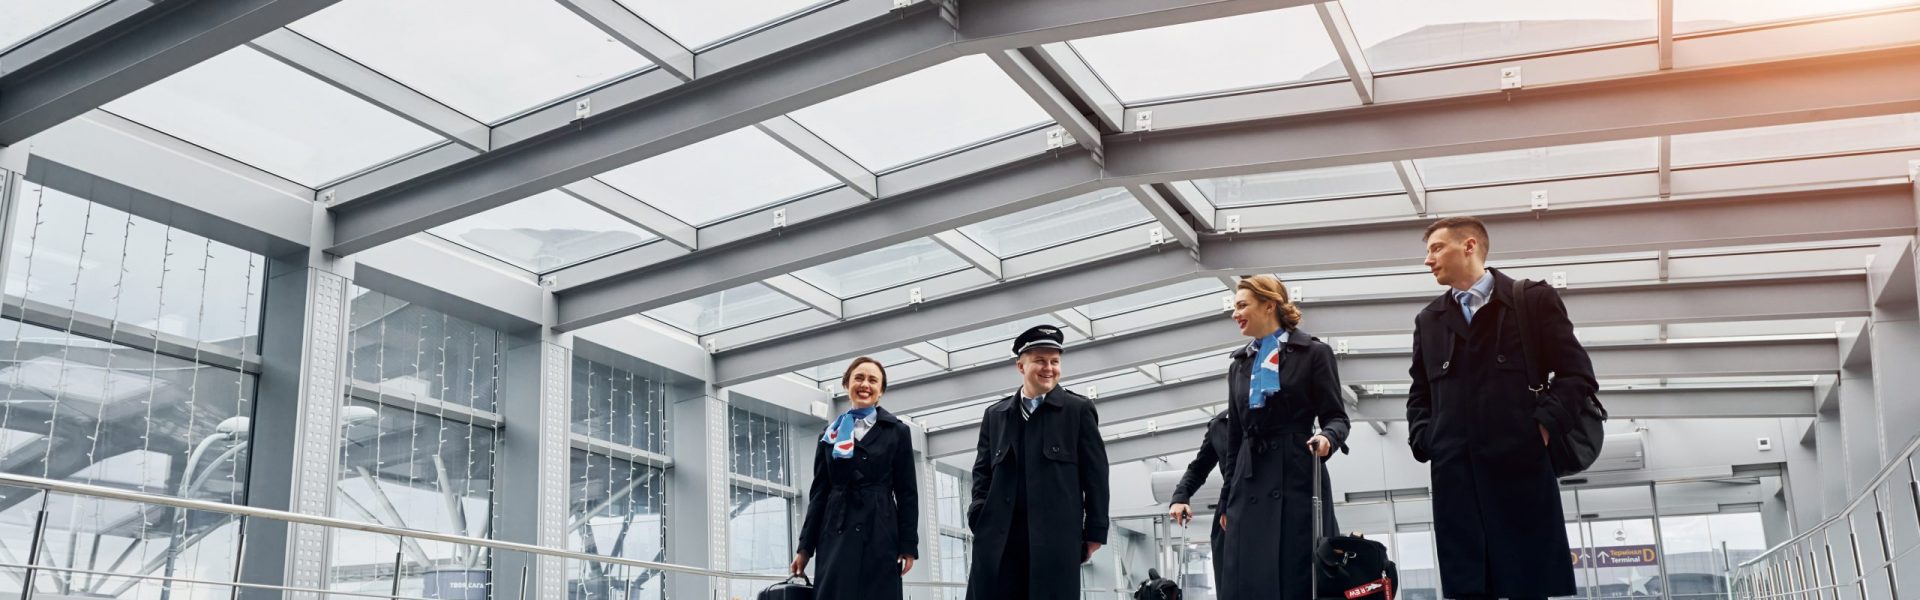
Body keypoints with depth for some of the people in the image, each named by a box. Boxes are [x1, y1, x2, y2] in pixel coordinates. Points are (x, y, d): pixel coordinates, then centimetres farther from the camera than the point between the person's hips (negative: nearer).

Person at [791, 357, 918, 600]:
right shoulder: (830, 434, 14)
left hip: (879, 537, -1)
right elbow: (819, 492, 12)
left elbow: (907, 493, 4)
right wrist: (805, 546, 6)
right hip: (836, 536, 2)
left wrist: (908, 546, -4)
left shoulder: (897, 432, 8)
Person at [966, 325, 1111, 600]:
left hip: (1057, 534, -2)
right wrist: (981, 517, -1)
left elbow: (1095, 473, 5)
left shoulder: (1079, 409, 8)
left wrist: (1095, 531, 0)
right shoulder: (995, 414, 17)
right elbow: (982, 471, 16)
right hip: (1000, 535, 3)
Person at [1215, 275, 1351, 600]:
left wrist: (1327, 437, -24)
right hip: (1250, 489, 5)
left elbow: (1336, 416, 0)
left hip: (1298, 483, -4)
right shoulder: (1239, 365, 18)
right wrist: (1227, 502, 17)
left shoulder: (1313, 352, 4)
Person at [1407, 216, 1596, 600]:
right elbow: (1419, 394, 22)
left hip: (1520, 466, -3)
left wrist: (1544, 425, -10)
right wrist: (1423, 440, 5)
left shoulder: (1534, 300, 6)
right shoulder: (1428, 320, 19)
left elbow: (1577, 374, 2)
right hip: (1454, 475, 3)